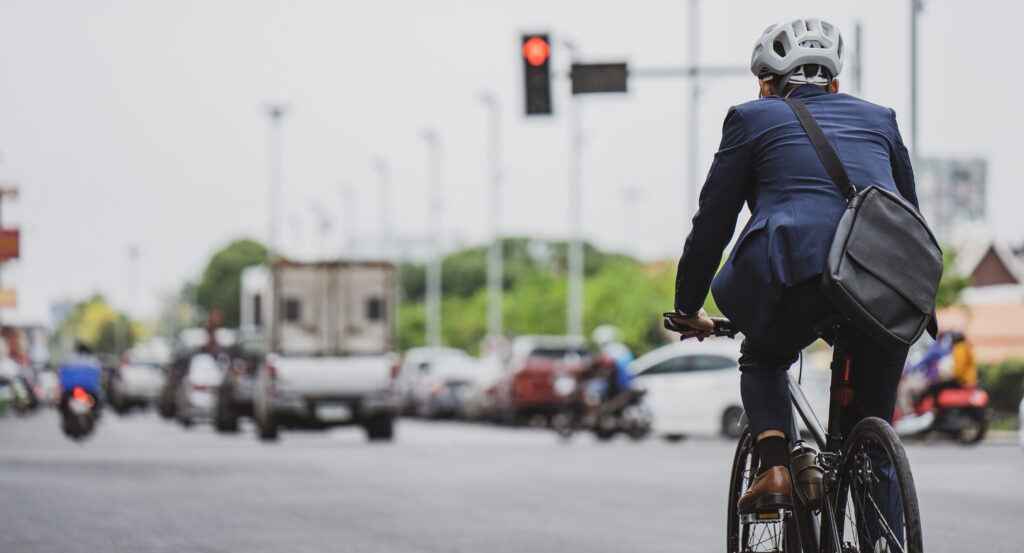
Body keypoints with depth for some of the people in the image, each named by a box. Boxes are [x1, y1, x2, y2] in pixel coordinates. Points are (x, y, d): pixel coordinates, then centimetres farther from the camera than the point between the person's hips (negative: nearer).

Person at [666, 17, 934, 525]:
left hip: (800, 271, -3)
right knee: (873, 416, 18)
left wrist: (688, 311, 31)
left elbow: (712, 222, 20)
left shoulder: (753, 118, 20)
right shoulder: (878, 118, 29)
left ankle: (773, 469, 4)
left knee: (763, 360, 28)